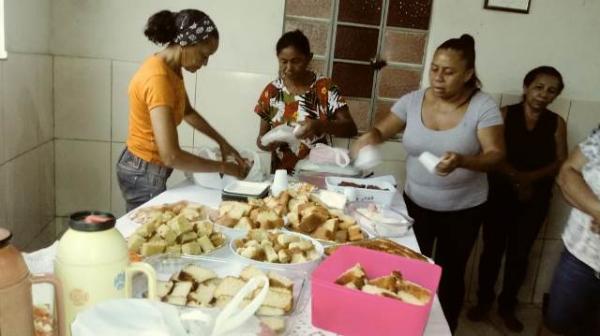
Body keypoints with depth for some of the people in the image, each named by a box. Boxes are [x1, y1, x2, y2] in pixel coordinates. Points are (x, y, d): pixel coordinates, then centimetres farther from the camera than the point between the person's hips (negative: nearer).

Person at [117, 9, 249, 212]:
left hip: (146, 169, 9)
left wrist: (221, 142, 9)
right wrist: (223, 167, -22)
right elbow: (171, 156, -33)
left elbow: (187, 112, 19)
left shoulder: (172, 70, 1)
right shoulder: (158, 78, -28)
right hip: (144, 175, -9)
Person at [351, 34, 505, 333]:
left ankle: (446, 330, 37)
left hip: (462, 209, -2)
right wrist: (369, 138, -24)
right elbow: (381, 131, 1)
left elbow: (495, 155, -16)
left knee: (450, 275, 13)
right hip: (415, 203, 3)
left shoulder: (483, 106, -14)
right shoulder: (413, 101, -6)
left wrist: (461, 161, -36)